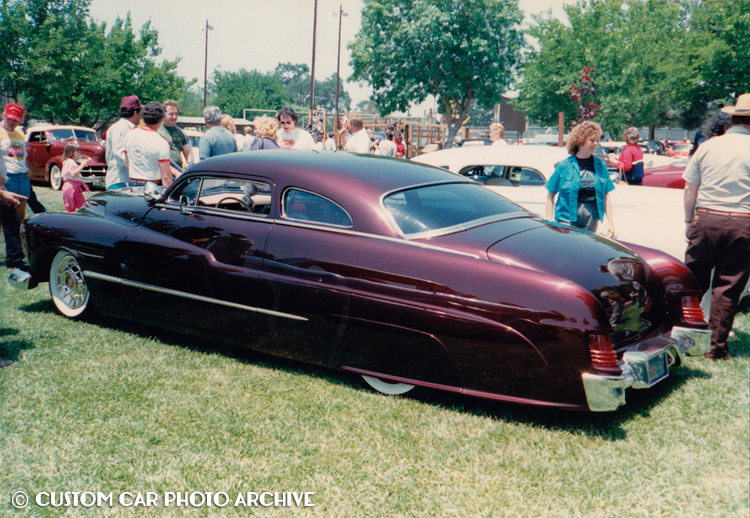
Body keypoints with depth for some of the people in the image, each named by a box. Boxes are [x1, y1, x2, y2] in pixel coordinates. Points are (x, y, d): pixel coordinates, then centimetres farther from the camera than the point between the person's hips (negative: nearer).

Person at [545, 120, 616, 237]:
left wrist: (611, 223, 6)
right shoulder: (565, 165, -3)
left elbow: (606, 196, 10)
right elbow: (550, 195, 0)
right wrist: (549, 222, -4)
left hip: (592, 218, 3)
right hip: (567, 218, -3)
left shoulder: (600, 165, 6)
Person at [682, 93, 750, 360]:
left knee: (693, 282, 11)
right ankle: (718, 346, 12)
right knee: (728, 288, 6)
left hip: (706, 219, 2)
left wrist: (689, 222, 17)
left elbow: (690, 188, 8)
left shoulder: (707, 146, 4)